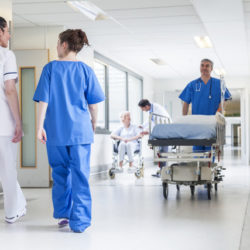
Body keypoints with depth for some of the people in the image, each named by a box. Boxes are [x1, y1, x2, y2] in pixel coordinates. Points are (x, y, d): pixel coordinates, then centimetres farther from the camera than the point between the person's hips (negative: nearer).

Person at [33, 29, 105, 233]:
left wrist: (40, 126, 1)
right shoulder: (85, 70, 0)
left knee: (60, 173, 16)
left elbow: (43, 100, -3)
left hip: (56, 131, 1)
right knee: (80, 174, 1)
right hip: (80, 130, -1)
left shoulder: (50, 68, 0)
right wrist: (93, 123, 17)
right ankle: (79, 221, 0)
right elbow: (93, 103, 2)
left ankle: (62, 214, 24)